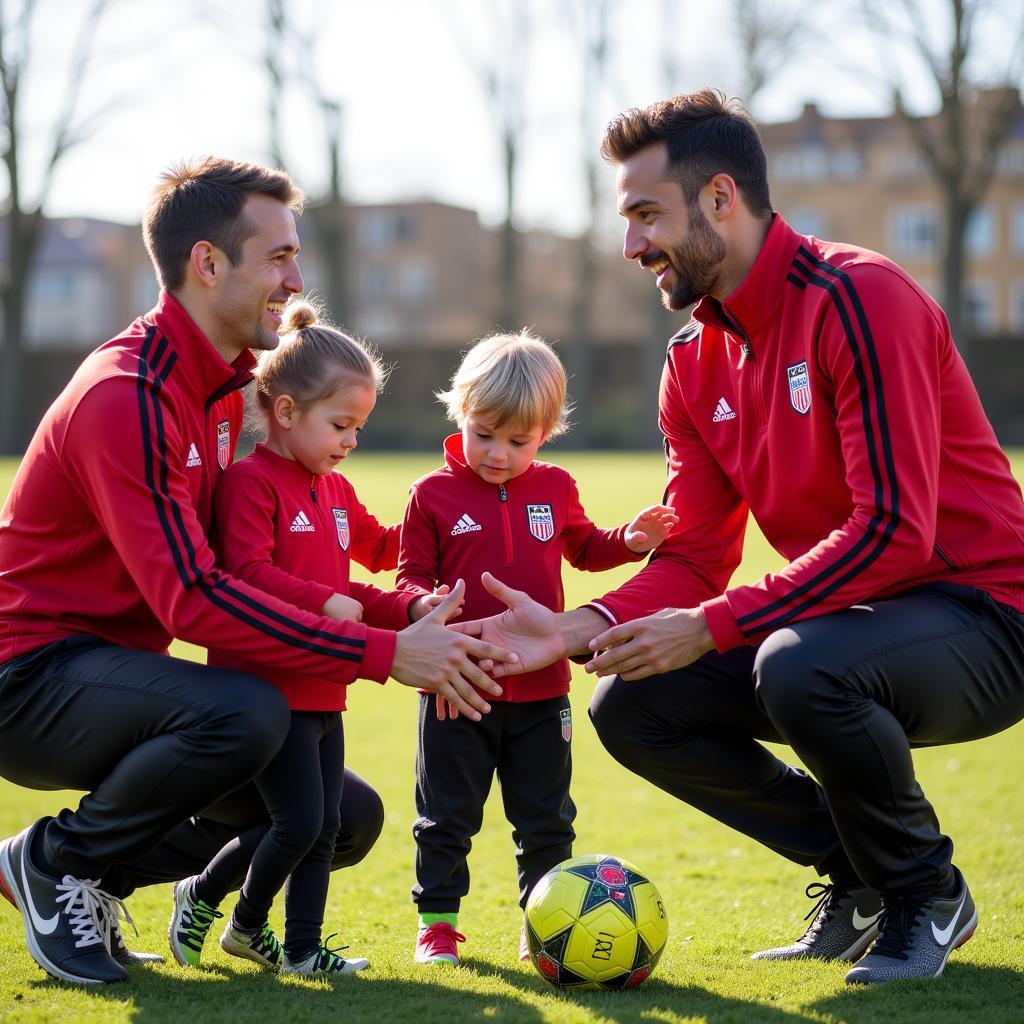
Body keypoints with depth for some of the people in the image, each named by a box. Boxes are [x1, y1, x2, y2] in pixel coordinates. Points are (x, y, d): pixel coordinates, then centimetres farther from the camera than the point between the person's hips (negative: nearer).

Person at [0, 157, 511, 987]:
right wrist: (385, 653, -30)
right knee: (245, 713, -36)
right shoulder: (126, 396, -22)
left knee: (346, 820, 4)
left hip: (113, 668, 9)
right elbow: (190, 599, -30)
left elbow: (236, 567, 10)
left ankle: (103, 871, 12)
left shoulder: (221, 383, 10)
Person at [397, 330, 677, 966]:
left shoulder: (556, 489, 4)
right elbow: (413, 574, -1)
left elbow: (584, 548, 21)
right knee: (447, 816, 5)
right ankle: (438, 923, 16)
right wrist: (426, 603, -23)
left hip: (540, 692, 3)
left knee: (546, 819, 11)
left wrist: (631, 541, 2)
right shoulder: (434, 495, -5)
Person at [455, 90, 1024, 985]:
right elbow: (694, 557, 5)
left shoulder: (858, 298, -19)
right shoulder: (696, 359, 7)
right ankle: (857, 878, 9)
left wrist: (711, 627, -27)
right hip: (841, 618, 8)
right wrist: (576, 630, -13)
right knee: (630, 707, -5)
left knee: (797, 668, -36)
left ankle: (928, 892, -7)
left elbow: (893, 530, -27)